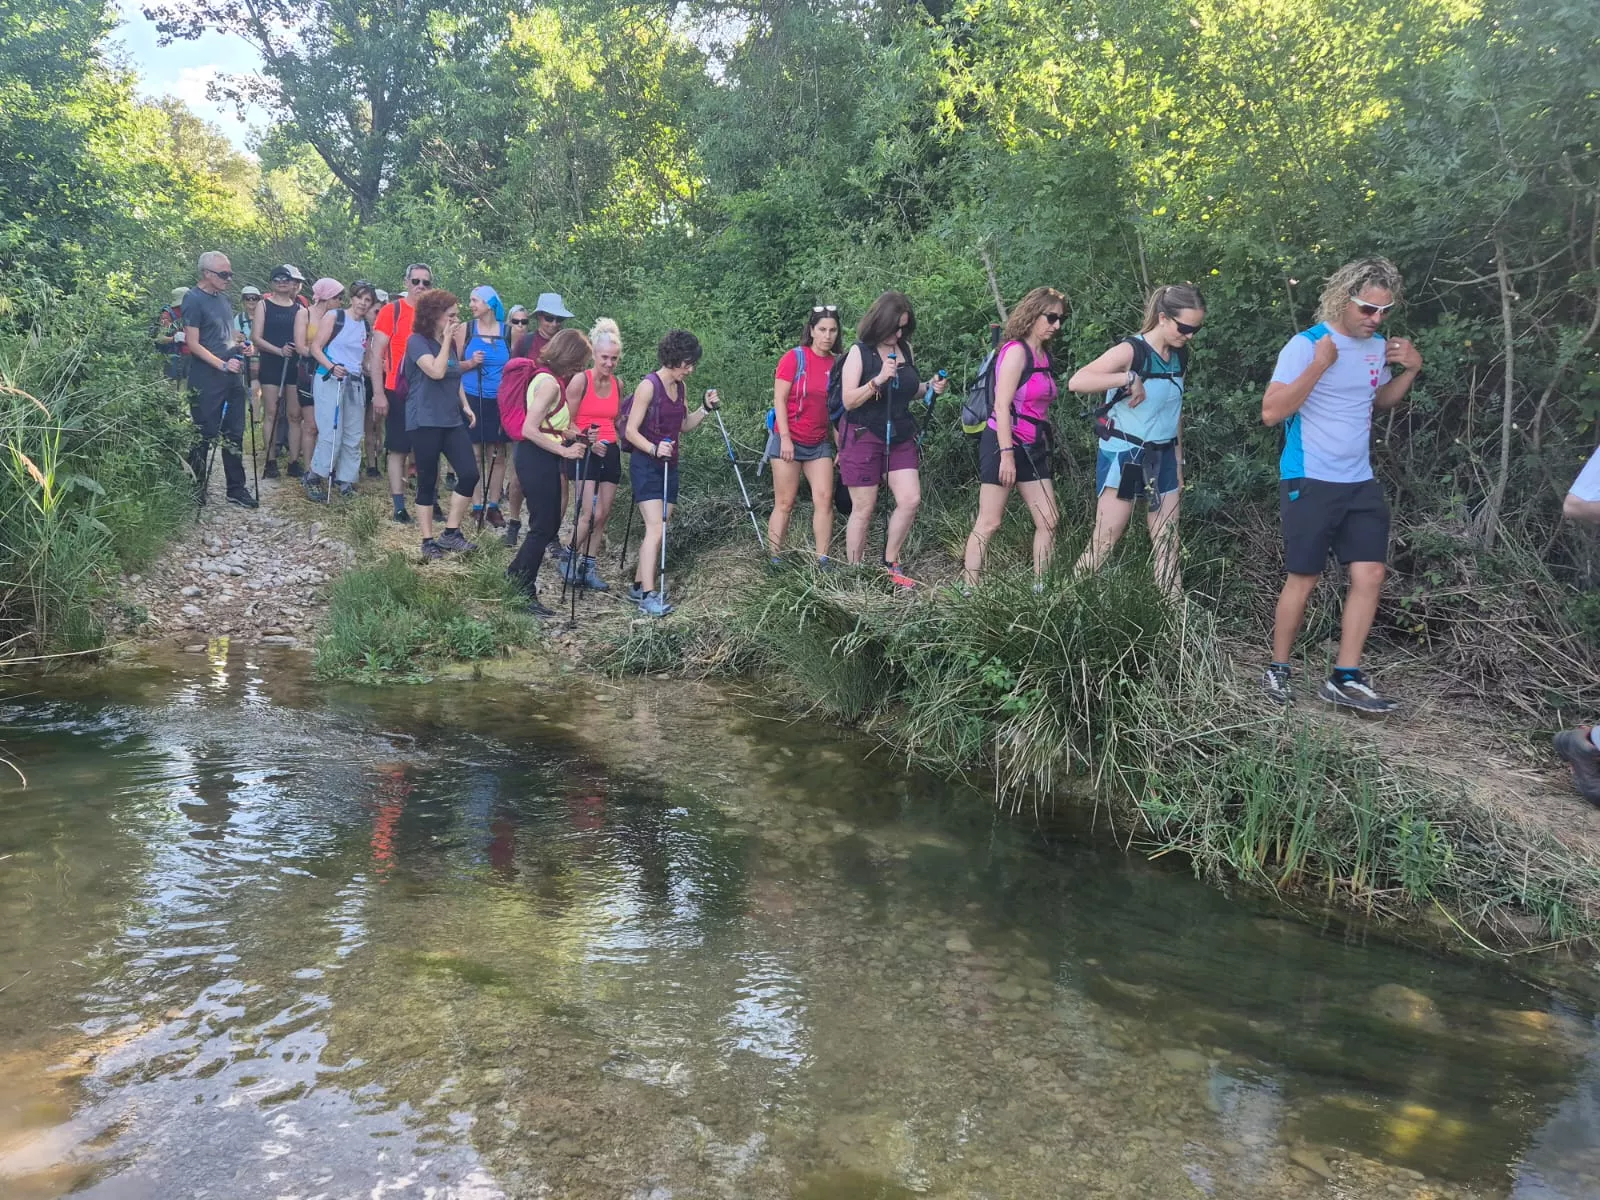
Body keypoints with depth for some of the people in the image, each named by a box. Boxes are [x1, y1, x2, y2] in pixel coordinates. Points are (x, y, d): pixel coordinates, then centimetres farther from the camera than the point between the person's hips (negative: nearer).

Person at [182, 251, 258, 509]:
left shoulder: (223, 298, 12)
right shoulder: (194, 299, -11)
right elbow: (193, 344, -15)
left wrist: (238, 348, 5)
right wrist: (222, 364, -19)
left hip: (230, 377, 8)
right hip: (206, 380, -8)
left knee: (234, 434, 9)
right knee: (204, 436, 1)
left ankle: (236, 489, 16)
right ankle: (196, 488, 14)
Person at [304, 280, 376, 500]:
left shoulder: (367, 327, 13)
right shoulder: (334, 316, -2)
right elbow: (315, 347, -6)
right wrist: (331, 367, -20)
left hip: (356, 383, 6)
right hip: (330, 381, -6)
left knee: (353, 436, 6)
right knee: (331, 434, -12)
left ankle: (345, 481, 15)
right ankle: (313, 478, 2)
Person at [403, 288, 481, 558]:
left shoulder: (450, 342, 14)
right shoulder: (417, 341, -9)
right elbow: (436, 371, -23)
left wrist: (465, 405, 10)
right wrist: (446, 340, -14)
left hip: (452, 421, 7)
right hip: (424, 422, -7)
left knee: (470, 474, -4)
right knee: (427, 482, 1)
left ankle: (451, 533, 7)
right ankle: (428, 541, 10)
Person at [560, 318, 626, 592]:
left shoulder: (618, 383, 8)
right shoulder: (581, 380, -9)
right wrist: (589, 441, -18)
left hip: (610, 451, 6)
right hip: (585, 452, -6)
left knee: (603, 513, 4)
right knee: (590, 513, -13)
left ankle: (588, 565, 14)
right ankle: (569, 562, 5)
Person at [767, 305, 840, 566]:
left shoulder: (837, 364, 4)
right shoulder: (794, 358, -7)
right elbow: (779, 400, -9)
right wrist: (785, 438, -16)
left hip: (820, 443, 4)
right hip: (789, 441, -4)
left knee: (824, 499, -4)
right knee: (785, 503, -1)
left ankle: (822, 561, 0)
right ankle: (775, 560, 4)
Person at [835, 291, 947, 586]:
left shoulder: (906, 349, 7)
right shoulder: (859, 352, -8)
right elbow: (849, 401, -13)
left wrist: (929, 389, 2)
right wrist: (879, 379, -25)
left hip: (900, 437, 5)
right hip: (864, 438, -5)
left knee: (910, 499, -5)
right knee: (863, 509, 0)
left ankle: (890, 564, 12)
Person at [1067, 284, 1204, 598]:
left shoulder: (1180, 356, 6)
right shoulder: (1131, 351, -16)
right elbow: (1076, 382, -29)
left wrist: (1178, 463, 16)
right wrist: (1130, 378, -34)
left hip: (1163, 458, 7)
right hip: (1124, 457, -7)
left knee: (1168, 544, 8)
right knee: (1105, 541, -5)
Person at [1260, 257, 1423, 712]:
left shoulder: (1377, 347, 8)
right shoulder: (1305, 345, -12)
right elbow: (1271, 412, -19)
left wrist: (1411, 369, 8)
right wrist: (1319, 365, -24)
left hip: (1360, 483, 6)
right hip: (1310, 482, -6)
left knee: (1370, 574, -2)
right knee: (1303, 580, 0)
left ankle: (1345, 679, 4)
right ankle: (1278, 669, 17)